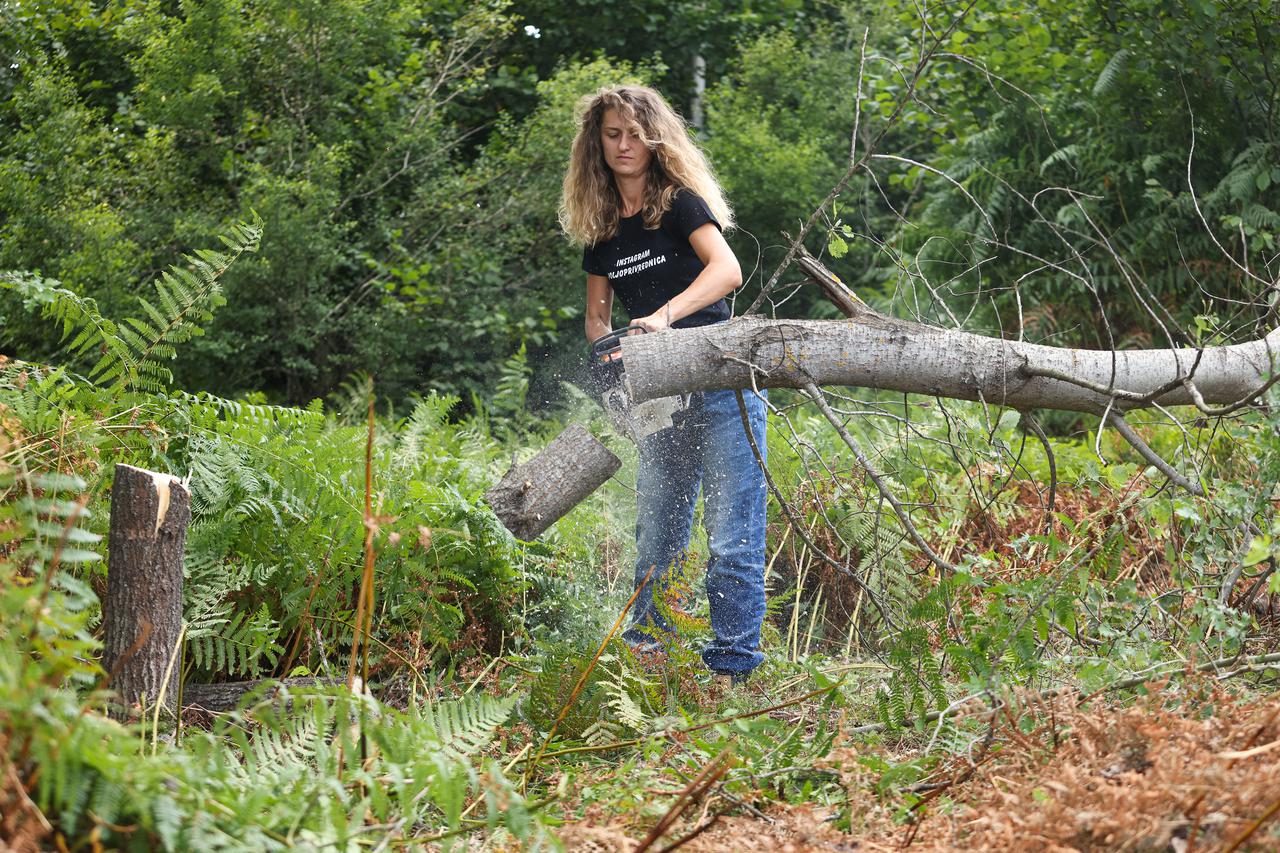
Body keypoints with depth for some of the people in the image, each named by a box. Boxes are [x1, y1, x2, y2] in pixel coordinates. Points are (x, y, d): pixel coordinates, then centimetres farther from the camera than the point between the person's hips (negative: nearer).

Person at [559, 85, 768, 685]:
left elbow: (727, 270, -20)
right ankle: (643, 655, 19)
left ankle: (732, 669, -6)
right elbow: (597, 315, 17)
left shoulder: (680, 201, -5)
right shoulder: (601, 231, 13)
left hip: (722, 391, -6)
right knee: (657, 540, 10)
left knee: (732, 540, -7)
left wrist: (664, 315, -33)